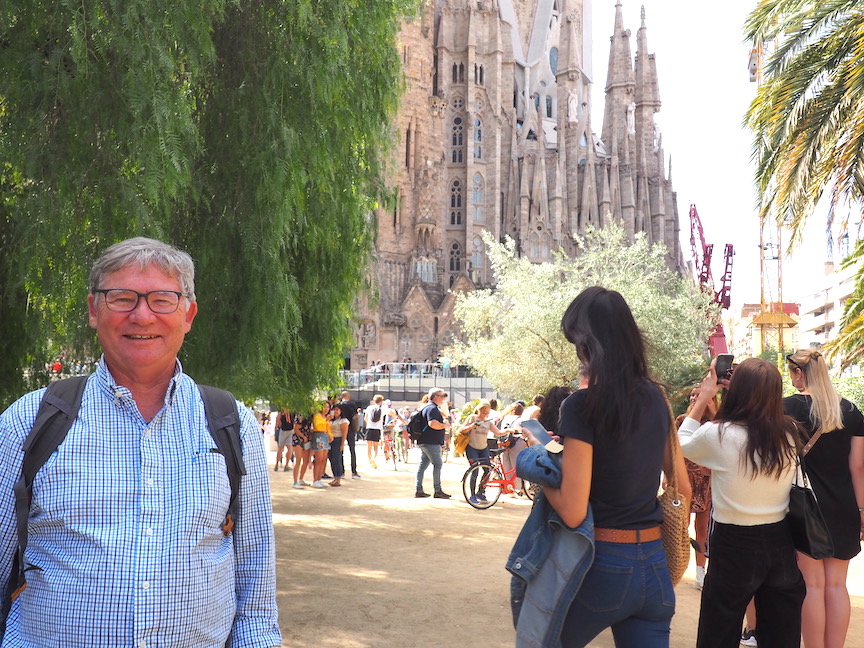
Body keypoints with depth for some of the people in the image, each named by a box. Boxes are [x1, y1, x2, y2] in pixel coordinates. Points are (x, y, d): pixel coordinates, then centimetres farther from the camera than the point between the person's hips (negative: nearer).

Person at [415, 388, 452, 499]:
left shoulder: (430, 407, 20)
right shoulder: (432, 408, -15)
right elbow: (432, 423, -29)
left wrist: (444, 420, 18)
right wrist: (445, 425, -16)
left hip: (424, 441, 11)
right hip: (431, 442, -11)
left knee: (423, 464, 10)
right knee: (437, 464, -6)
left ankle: (418, 490, 13)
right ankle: (438, 491, -4)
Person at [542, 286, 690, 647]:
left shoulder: (583, 404, -15)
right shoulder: (655, 398, 5)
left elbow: (573, 512, -18)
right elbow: (682, 488, 14)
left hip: (602, 565, -6)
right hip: (654, 566, 6)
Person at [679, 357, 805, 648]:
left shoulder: (718, 435, -19)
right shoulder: (789, 432, -7)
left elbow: (682, 443, 3)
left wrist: (703, 398, 8)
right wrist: (751, 389, 11)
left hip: (734, 544, -4)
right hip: (780, 541, 4)